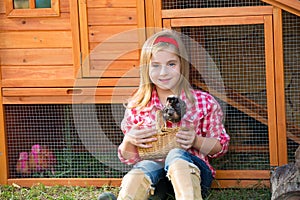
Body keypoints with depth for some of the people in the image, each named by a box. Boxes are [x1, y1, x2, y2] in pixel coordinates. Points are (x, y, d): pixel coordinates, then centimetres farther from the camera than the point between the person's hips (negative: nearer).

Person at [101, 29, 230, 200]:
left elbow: (221, 146, 11)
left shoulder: (205, 102, 5)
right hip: (152, 171, 2)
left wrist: (196, 141, -9)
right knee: (146, 167, -35)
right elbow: (129, 158, 16)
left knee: (176, 155, -36)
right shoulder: (136, 107, 10)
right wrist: (129, 141, -7)